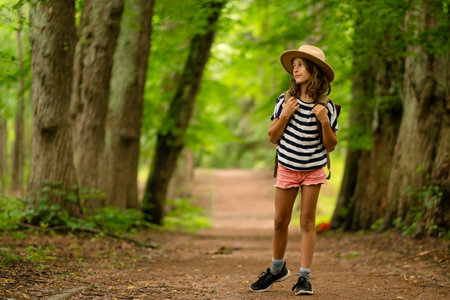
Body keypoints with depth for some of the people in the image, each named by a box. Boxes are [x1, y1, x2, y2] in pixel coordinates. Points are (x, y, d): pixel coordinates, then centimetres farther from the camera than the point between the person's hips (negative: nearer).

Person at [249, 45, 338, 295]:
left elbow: (331, 146, -4)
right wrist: (284, 116, -16)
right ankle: (277, 268, 28)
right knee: (281, 222, 8)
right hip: (287, 168, 2)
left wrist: (325, 123, -20)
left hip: (313, 170, -1)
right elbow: (273, 137, -1)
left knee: (307, 221, -1)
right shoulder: (285, 101, -5)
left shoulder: (326, 107, -7)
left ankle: (304, 277, 4)